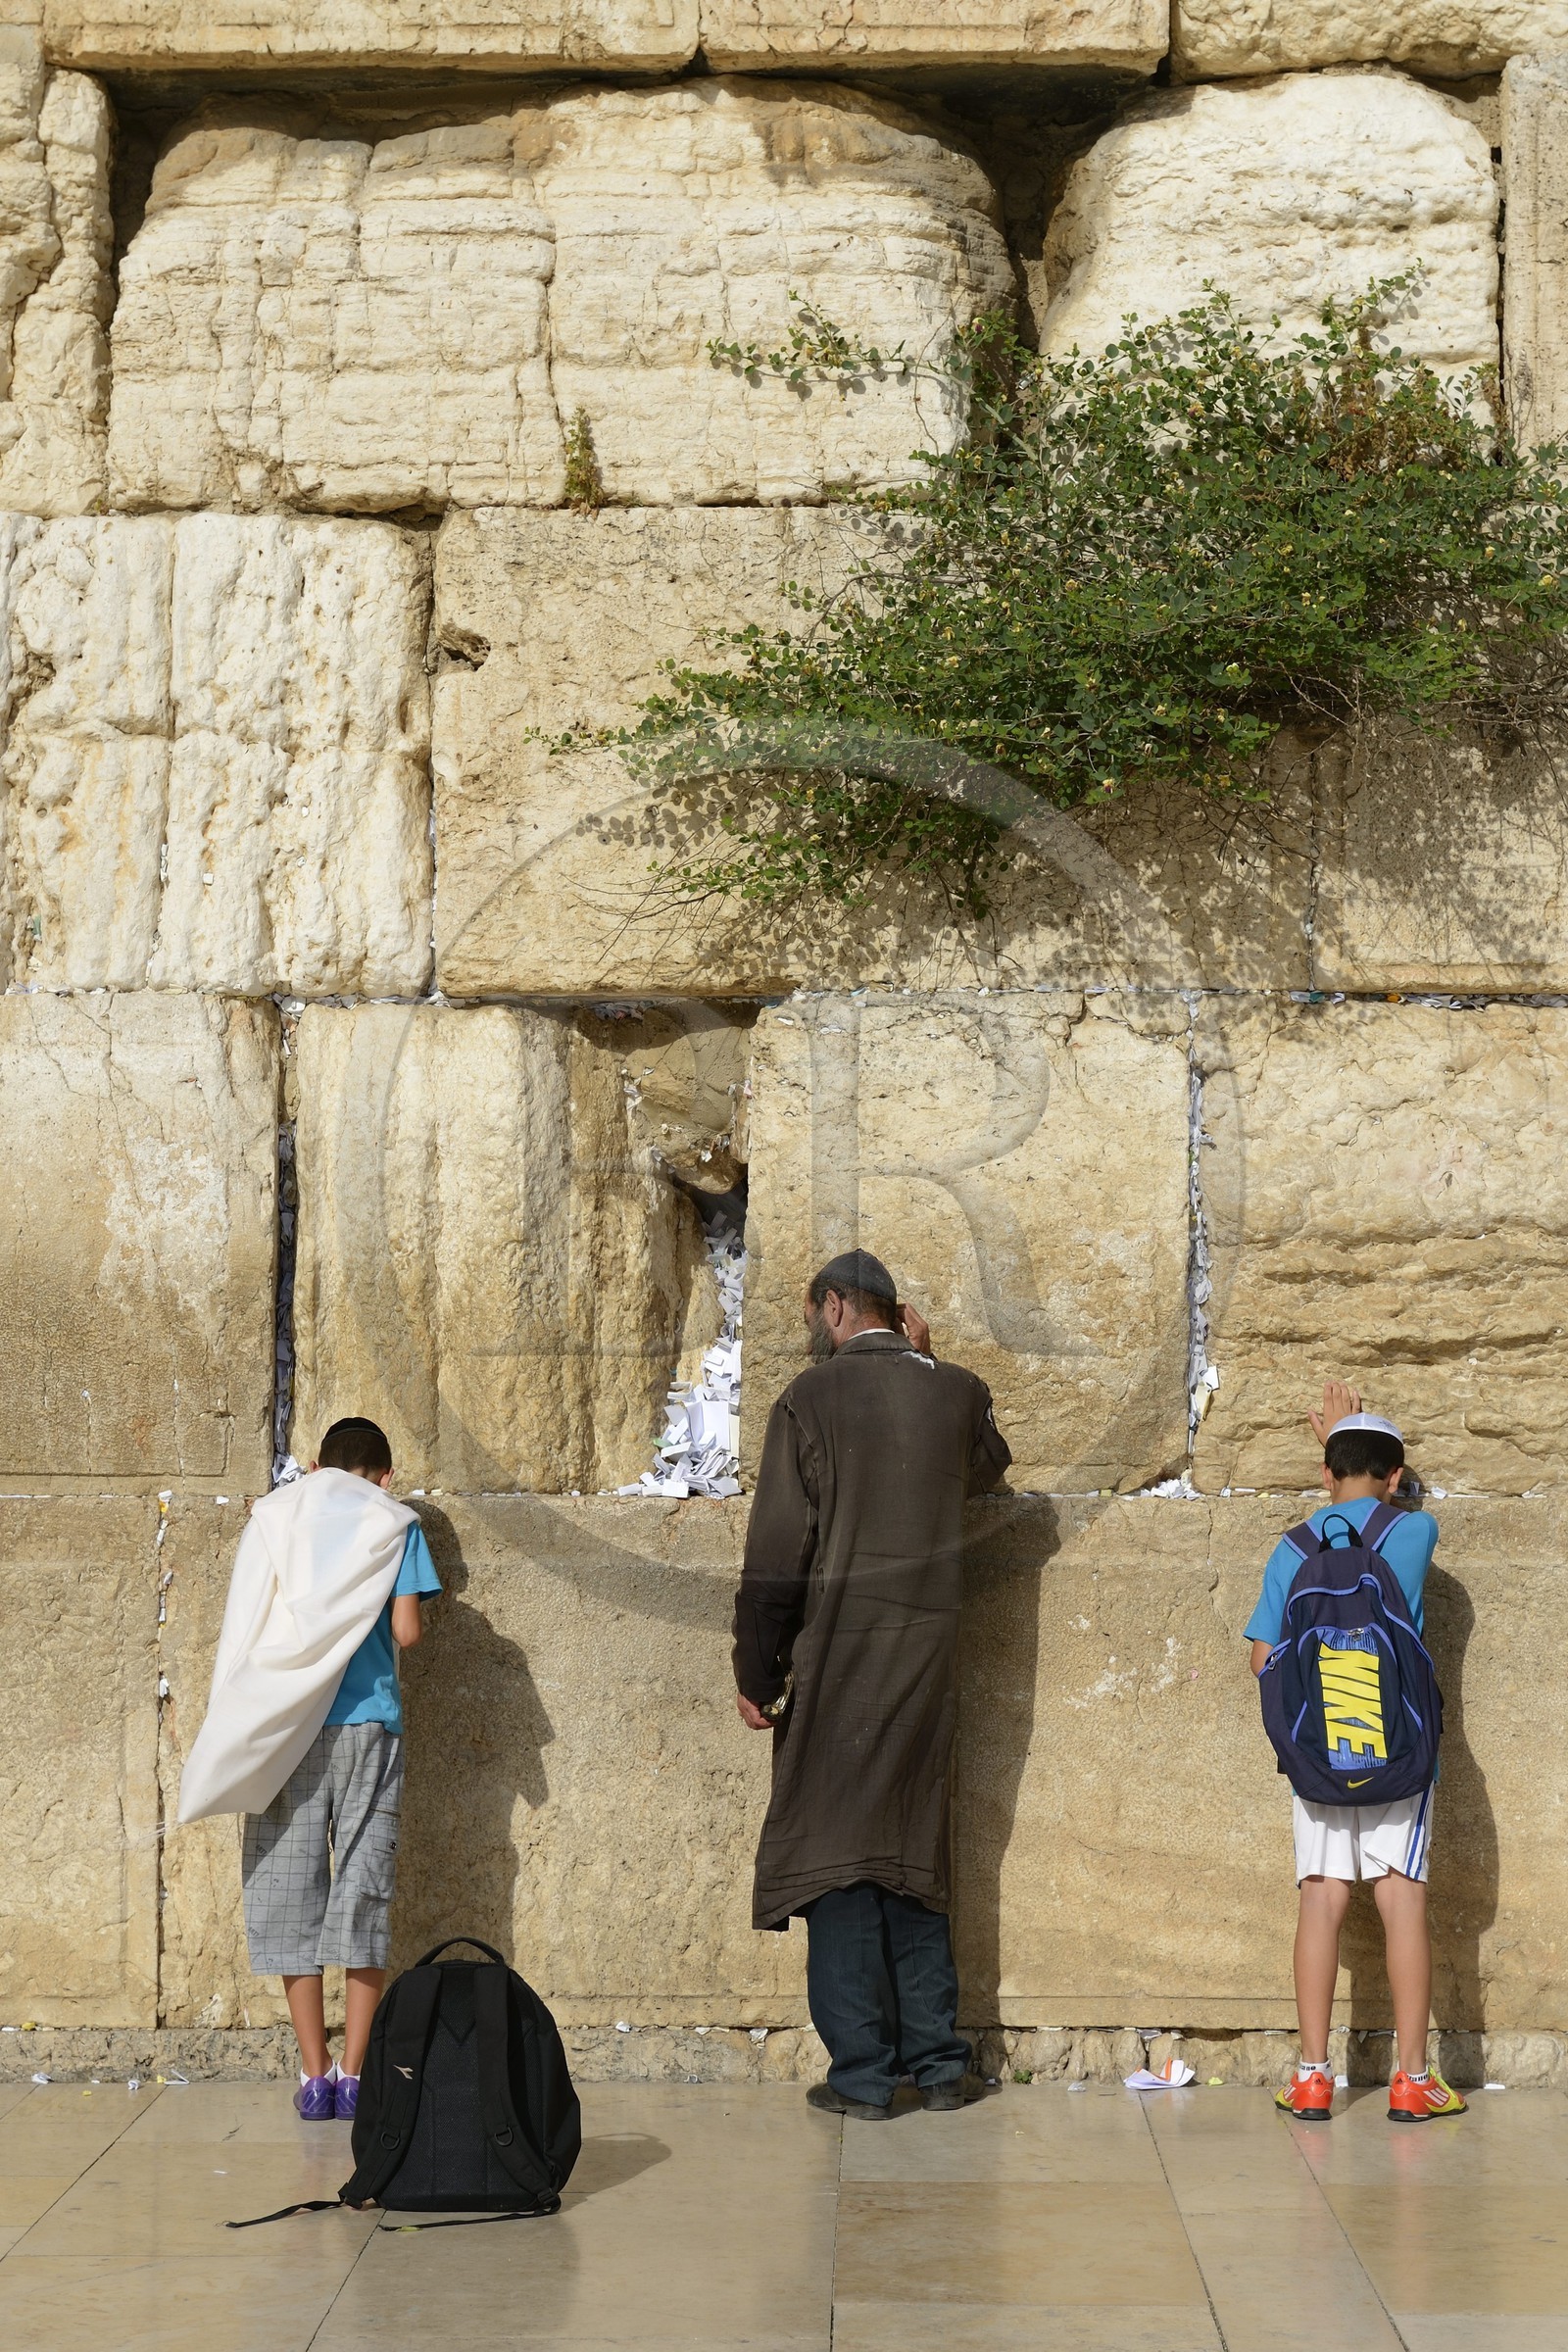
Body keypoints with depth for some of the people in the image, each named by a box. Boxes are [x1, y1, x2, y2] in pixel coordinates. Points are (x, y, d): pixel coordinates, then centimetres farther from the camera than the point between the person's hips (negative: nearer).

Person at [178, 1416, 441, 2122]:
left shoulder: (275, 1516, 10)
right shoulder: (394, 1524, 7)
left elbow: (244, 1631, 3)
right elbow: (405, 1632, -1)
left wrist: (226, 1732, 8)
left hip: (282, 1730, 1)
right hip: (368, 1726, -1)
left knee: (290, 1897, 4)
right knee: (362, 1896, 2)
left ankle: (314, 2077, 1)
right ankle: (354, 2077, -1)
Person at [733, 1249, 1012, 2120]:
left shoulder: (811, 1399, -7)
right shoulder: (956, 1393, 4)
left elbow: (777, 1549, -9)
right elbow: (988, 1464, 28)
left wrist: (756, 1672, -2)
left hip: (836, 1662, -4)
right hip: (927, 1662, 4)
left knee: (838, 1859, 0)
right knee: (915, 1856, 14)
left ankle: (862, 2074, 0)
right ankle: (939, 2060, 15)